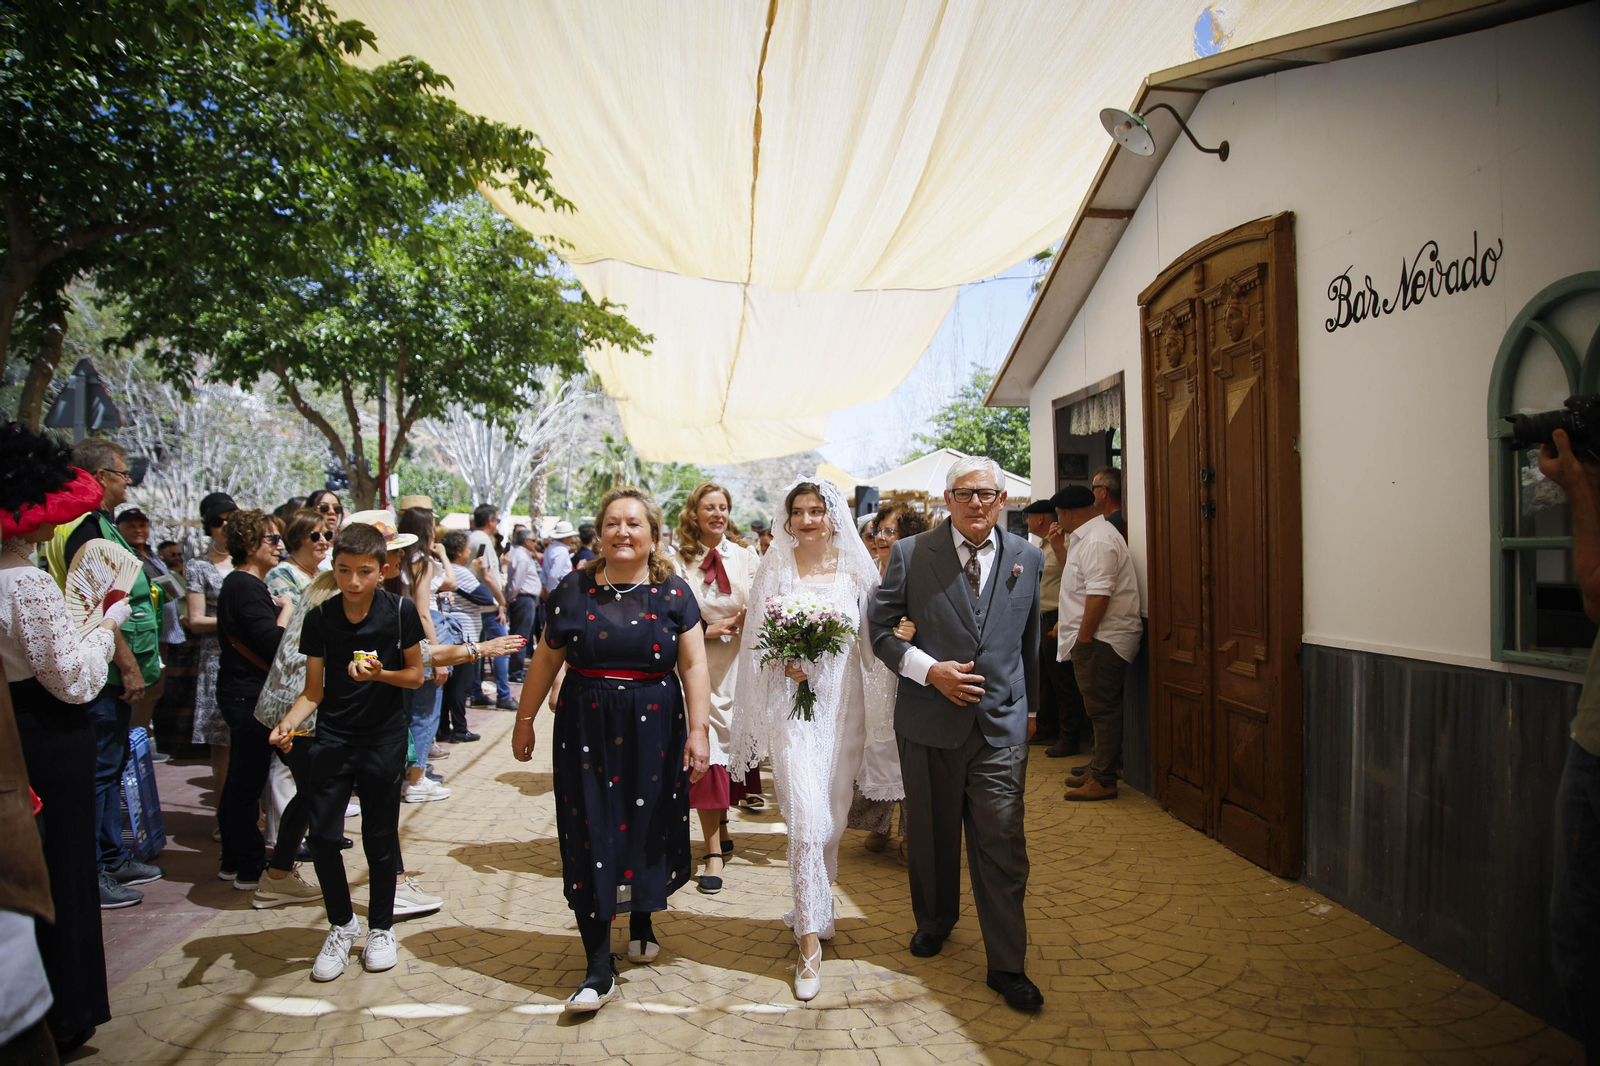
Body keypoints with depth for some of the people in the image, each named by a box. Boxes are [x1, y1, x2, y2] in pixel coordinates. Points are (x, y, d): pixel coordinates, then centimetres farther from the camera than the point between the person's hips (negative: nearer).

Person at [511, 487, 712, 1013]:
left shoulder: (673, 593, 0)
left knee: (647, 828, 11)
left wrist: (698, 730, -10)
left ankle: (642, 922, 39)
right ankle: (599, 969, 7)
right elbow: (546, 660, 7)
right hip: (586, 730, 0)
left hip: (654, 731, 0)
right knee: (590, 838, -1)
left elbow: (693, 665, -3)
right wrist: (525, 721, 10)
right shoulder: (574, 589, 1)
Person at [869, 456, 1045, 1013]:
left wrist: (1029, 705, 20)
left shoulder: (1027, 557, 4)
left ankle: (1007, 966, 15)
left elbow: (1029, 638, 15)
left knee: (1002, 846, 1)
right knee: (931, 835, 16)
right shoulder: (911, 555, -4)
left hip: (1002, 722, 1)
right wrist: (929, 669, -13)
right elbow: (879, 628, 0)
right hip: (930, 720, 0)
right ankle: (935, 920, 42)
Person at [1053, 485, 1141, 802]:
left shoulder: (1098, 541, -18)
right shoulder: (1086, 537, 18)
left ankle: (1103, 780, 0)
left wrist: (1084, 638, -22)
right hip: (1094, 638, 11)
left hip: (1100, 641, -11)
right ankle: (1099, 767, 26)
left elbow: (1099, 594, -25)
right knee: (1100, 708, 17)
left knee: (1103, 709, -5)